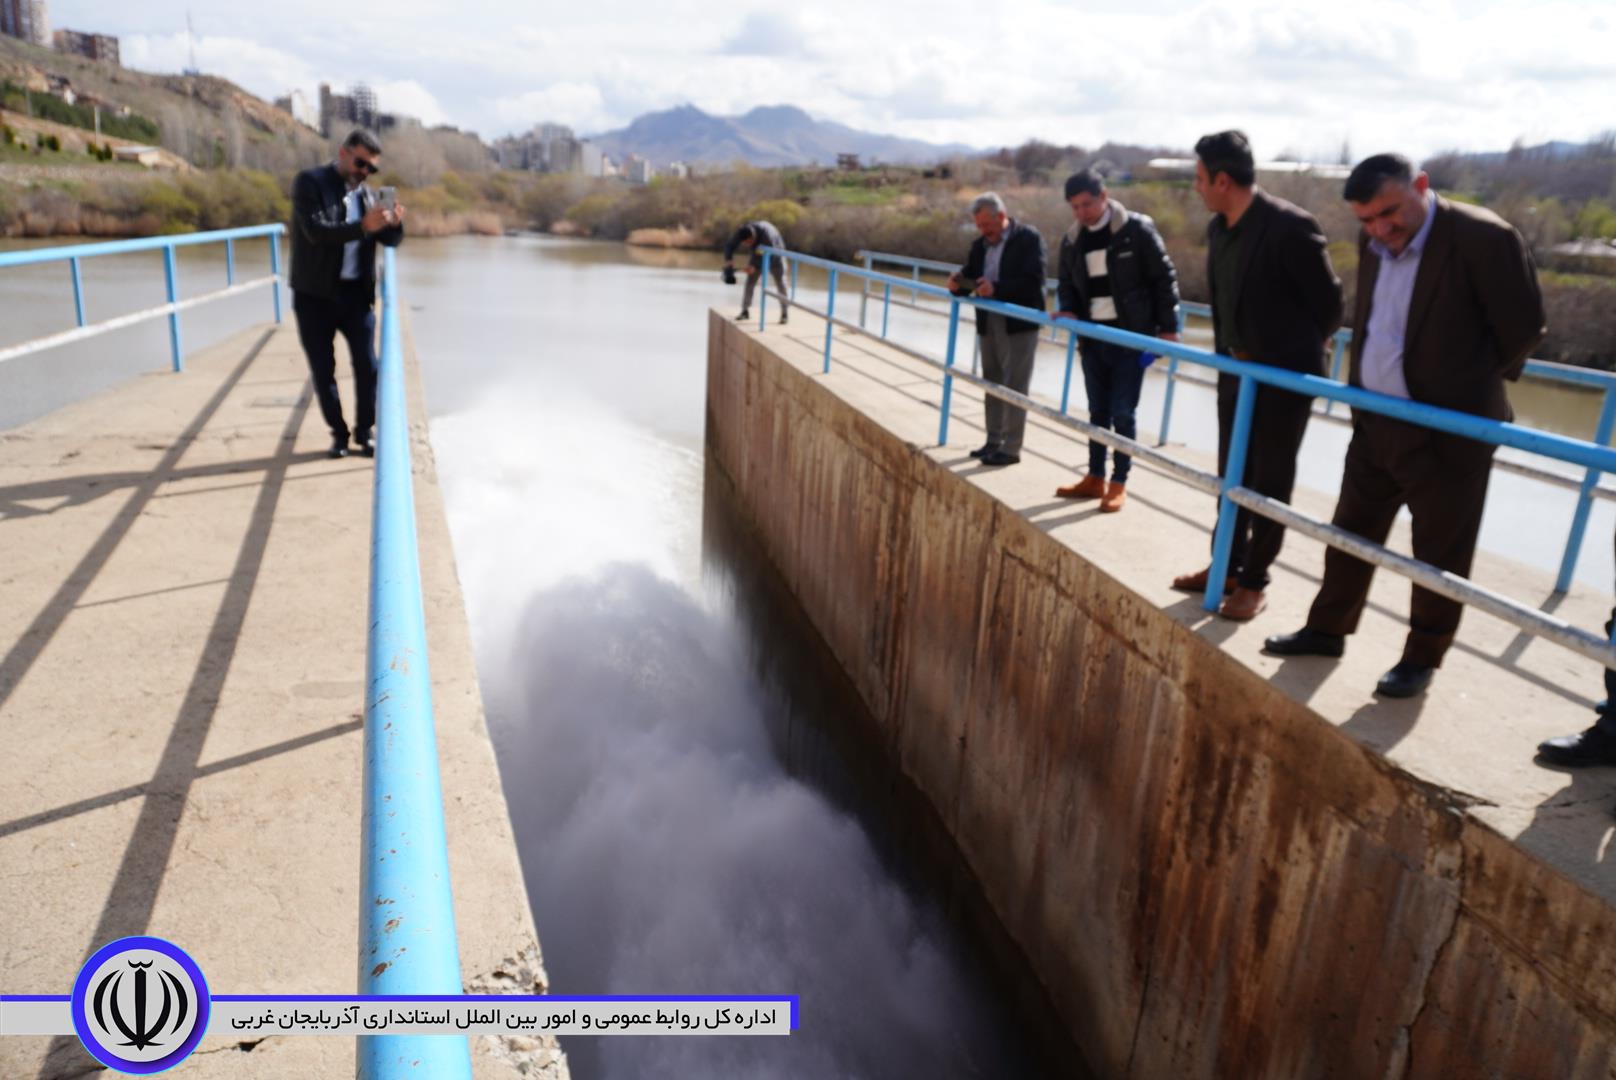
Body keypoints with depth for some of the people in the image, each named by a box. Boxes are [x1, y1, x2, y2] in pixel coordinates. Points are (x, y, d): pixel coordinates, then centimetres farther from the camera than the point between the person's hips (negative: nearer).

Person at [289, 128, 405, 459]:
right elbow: (316, 231, -21)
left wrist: (394, 223, -16)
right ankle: (339, 433, 18)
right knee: (322, 370, 5)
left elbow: (390, 241, 7)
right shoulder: (310, 181, -7)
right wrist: (362, 226, -33)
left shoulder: (367, 194, 8)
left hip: (355, 293, 3)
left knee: (367, 366, 2)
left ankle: (364, 431, 15)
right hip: (315, 295, -3)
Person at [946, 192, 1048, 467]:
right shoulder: (980, 244, 12)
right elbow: (970, 278, 14)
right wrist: (958, 285, -10)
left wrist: (996, 289, -28)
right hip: (988, 324, 7)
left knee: (1014, 387, -4)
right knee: (992, 385, 12)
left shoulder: (1028, 238, -8)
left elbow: (1033, 281, -18)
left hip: (1019, 324, -7)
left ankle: (1011, 448, 0)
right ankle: (993, 441, 21)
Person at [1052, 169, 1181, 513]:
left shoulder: (1136, 229, -9)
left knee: (1122, 413, -2)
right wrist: (1068, 310, -4)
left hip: (1131, 337, -5)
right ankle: (1095, 478, 22)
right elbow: (1067, 282, 17)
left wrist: (1168, 327, -9)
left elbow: (1164, 278, -7)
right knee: (1098, 411, 12)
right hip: (1093, 338, 5)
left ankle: (1119, 483, 9)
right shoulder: (1072, 240, 6)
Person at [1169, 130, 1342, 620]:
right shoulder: (1218, 228, 2)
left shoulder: (1290, 226, -20)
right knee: (1232, 475, 15)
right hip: (1235, 371, 7)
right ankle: (1228, 566, 28)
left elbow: (1329, 303, -10)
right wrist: (1226, 352, 11)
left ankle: (1254, 581, 15)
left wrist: (1293, 353, 1)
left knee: (1270, 482, 4)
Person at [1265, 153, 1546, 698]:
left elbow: (1523, 329, -9)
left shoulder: (1484, 237, -17)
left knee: (1440, 551, 7)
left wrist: (1467, 383, 4)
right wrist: (1366, 383, 11)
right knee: (1352, 531, 16)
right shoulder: (1373, 240, 2)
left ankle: (1422, 658, 22)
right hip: (1375, 421, 6)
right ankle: (1327, 629, 32)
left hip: (1449, 429, -6)